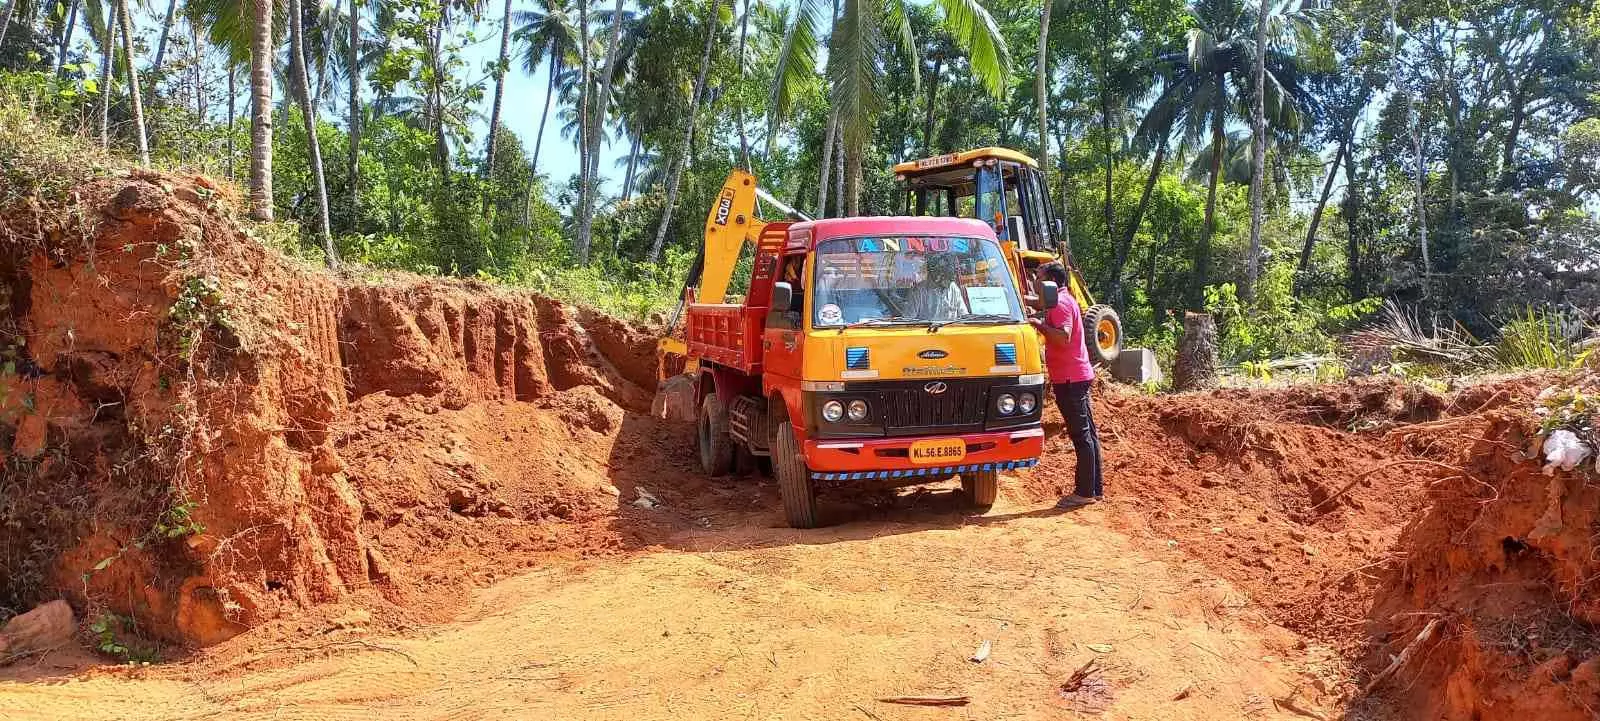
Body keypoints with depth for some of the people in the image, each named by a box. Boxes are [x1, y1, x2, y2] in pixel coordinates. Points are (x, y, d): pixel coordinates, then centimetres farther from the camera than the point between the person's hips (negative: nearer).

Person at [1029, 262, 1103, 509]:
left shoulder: (1060, 303, -14)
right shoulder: (1065, 300, 19)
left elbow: (1063, 337, -27)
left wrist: (1039, 324, -19)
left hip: (1070, 379, -11)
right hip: (1079, 376, 11)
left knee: (1081, 435, -8)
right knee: (1088, 434, 12)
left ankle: (1085, 492, -6)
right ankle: (1094, 489, 18)